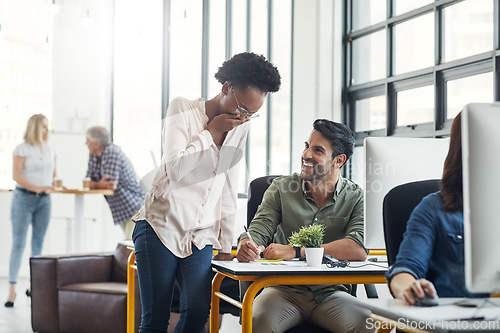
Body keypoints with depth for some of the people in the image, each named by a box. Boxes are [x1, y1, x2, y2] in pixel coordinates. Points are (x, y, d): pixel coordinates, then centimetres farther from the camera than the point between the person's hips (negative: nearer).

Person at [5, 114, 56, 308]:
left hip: (44, 200, 5)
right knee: (19, 244, -7)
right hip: (24, 198, -5)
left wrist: (51, 186, 2)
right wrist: (36, 188, -20)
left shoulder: (51, 151, 13)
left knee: (38, 244, 8)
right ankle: (12, 288, -6)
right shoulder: (22, 149, -4)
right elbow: (16, 175, -12)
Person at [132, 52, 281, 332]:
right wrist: (212, 131, -11)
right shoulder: (183, 109, -3)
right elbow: (176, 170, -16)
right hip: (161, 226, -4)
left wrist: (225, 246, 11)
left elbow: (229, 190, 13)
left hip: (200, 236, 4)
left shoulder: (241, 126, 10)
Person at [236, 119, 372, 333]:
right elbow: (258, 230, 0)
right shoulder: (281, 188, 7)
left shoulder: (357, 199, 1)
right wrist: (247, 247, -26)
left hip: (332, 293, 0)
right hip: (284, 289, 1)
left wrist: (295, 252, -22)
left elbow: (359, 249, -16)